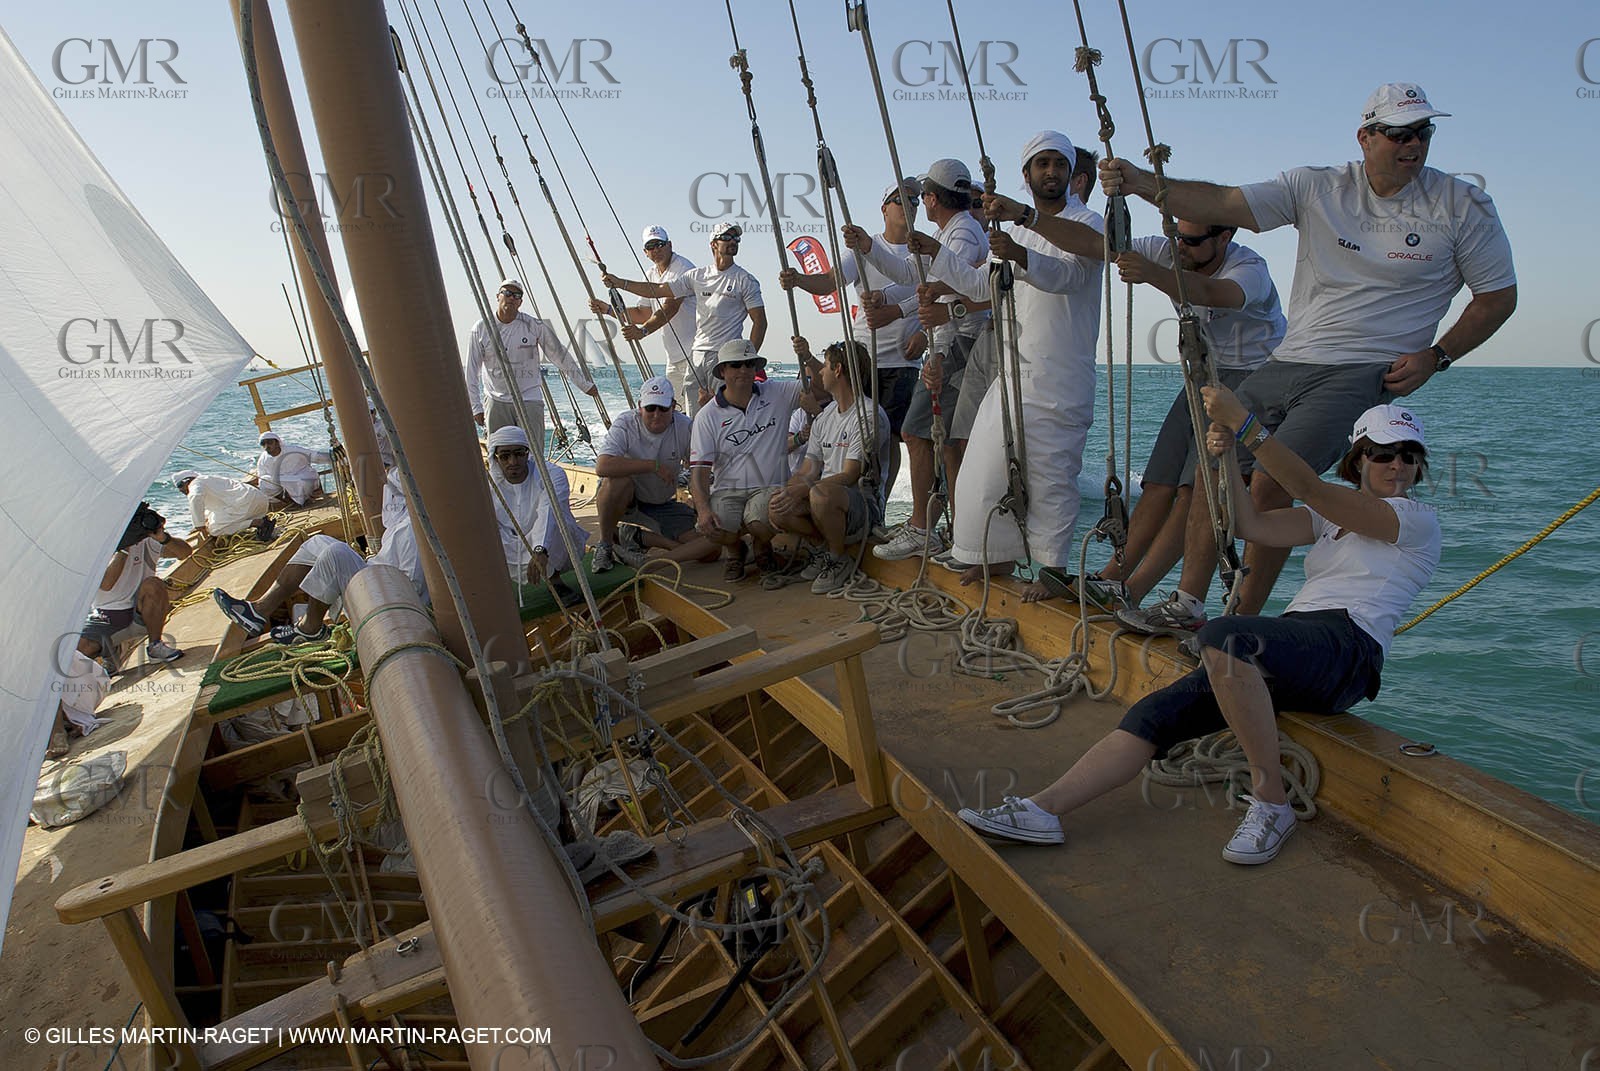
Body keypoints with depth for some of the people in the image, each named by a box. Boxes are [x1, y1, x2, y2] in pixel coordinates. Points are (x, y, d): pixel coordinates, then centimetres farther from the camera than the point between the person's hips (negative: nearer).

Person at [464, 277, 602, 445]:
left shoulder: (535, 326, -2)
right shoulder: (481, 329, 1)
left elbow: (560, 356, 6)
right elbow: (472, 371, 5)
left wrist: (585, 385, 9)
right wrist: (476, 406, 1)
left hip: (530, 400, -1)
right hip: (496, 401, 1)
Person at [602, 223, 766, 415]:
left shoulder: (745, 280, 1)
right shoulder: (697, 276, 13)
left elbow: (760, 322, -2)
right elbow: (658, 290, 15)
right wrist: (620, 283, 9)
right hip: (697, 354, 5)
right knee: (694, 415, 3)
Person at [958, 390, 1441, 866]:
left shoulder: (1417, 520, 6)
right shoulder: (1332, 516, 28)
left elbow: (1308, 488, -9)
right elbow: (1255, 526, 11)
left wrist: (1243, 422, -15)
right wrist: (1224, 457, -3)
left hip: (1346, 645, -6)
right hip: (1289, 653, 6)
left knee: (1223, 636, -38)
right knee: (1156, 712, -14)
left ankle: (1270, 801, -26)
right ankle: (1041, 810, -23)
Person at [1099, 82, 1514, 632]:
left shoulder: (1463, 205, 1)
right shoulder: (1318, 187, 4)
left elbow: (1498, 295, 8)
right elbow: (1223, 204, -8)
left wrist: (1435, 356, -7)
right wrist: (1141, 183, -23)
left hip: (1362, 374, -4)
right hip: (1287, 362, 5)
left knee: (1268, 484, -20)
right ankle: (1186, 606, 16)